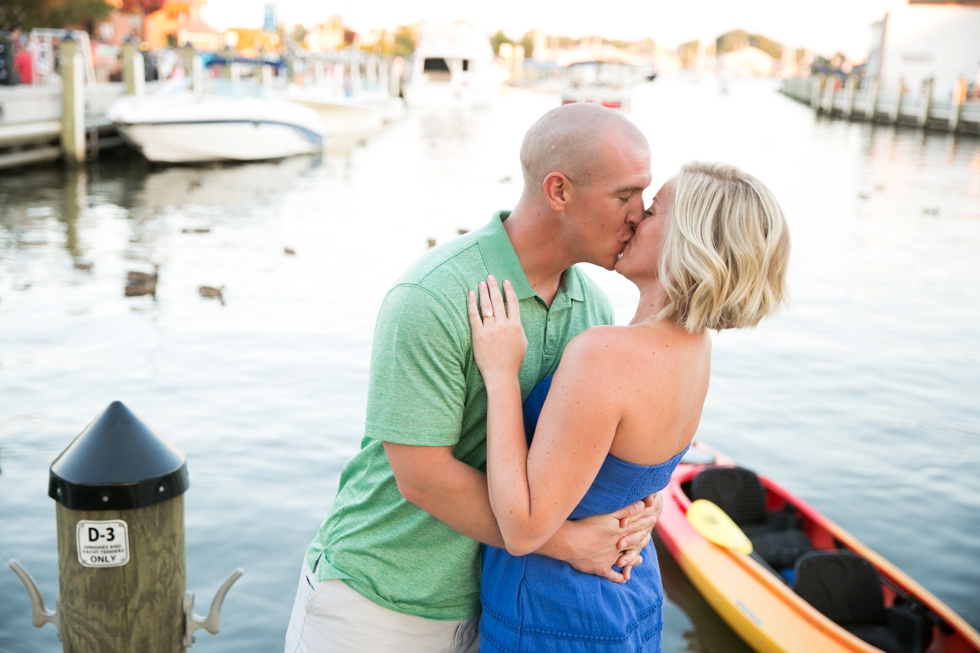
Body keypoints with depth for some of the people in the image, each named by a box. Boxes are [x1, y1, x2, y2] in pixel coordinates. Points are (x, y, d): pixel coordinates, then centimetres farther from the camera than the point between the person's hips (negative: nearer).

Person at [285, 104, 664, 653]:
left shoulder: (592, 305, -2)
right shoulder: (431, 300, -25)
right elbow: (421, 477, -24)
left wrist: (634, 513, -13)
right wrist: (567, 541, -20)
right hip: (378, 599, -6)